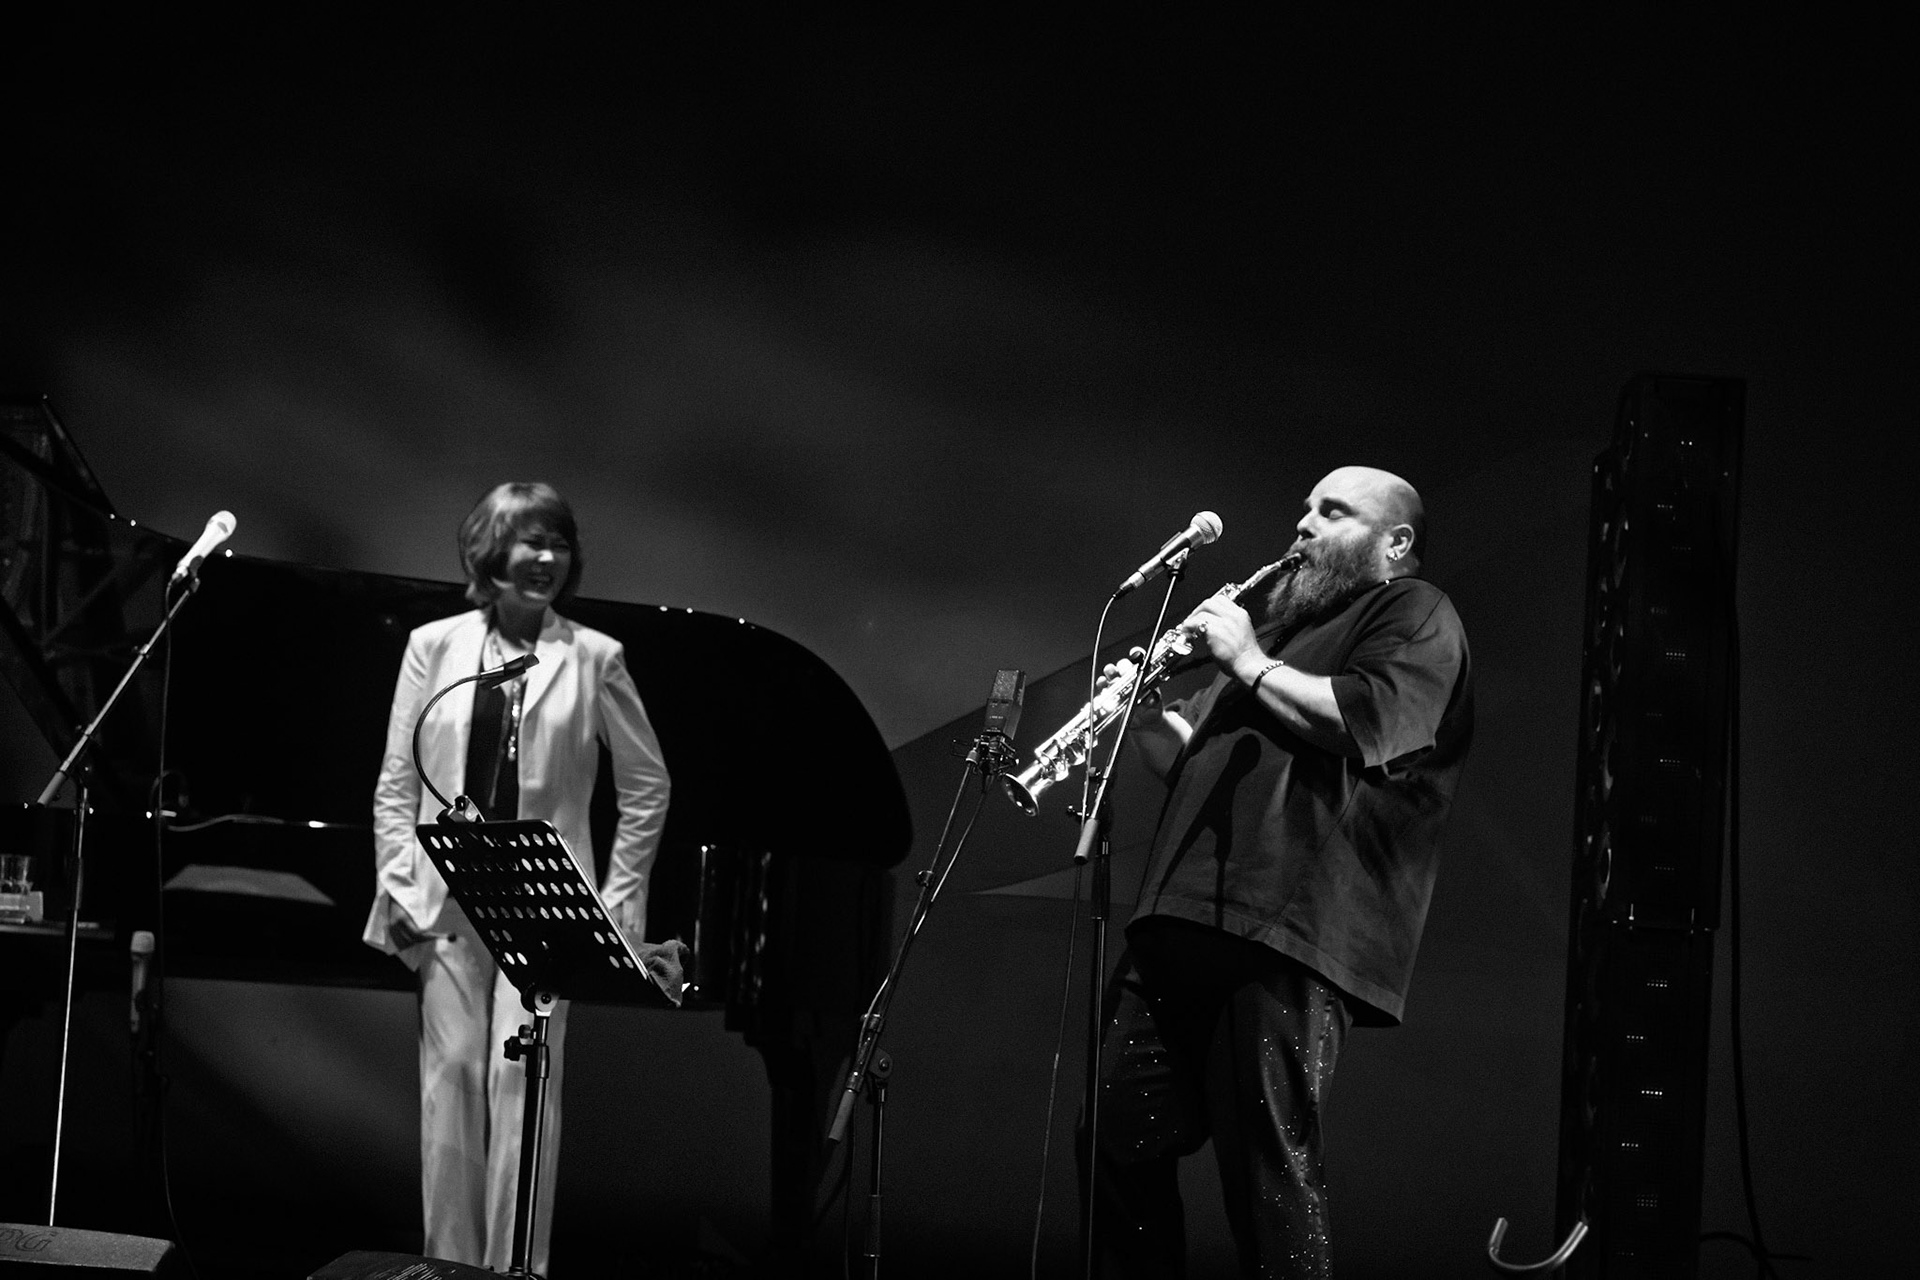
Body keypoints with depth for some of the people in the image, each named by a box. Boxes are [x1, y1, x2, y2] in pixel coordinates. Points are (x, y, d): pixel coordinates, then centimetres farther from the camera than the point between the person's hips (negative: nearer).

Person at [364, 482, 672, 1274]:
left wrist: (618, 898, 3)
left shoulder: (593, 659, 2)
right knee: (450, 1077, 2)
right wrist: (403, 889, 0)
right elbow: (396, 785, 7)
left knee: (522, 1077, -7)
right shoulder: (434, 647, 6)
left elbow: (647, 787, 8)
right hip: (447, 903, 2)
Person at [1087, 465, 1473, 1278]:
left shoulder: (1415, 617, 6)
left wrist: (1251, 664, -6)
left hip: (1288, 937, -8)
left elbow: (1368, 723, -14)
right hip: (1185, 920, 8)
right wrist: (1147, 711, 14)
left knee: (1266, 1162, -13)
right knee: (1117, 1134, 2)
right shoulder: (1280, 622, 32)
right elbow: (1190, 763, 34)